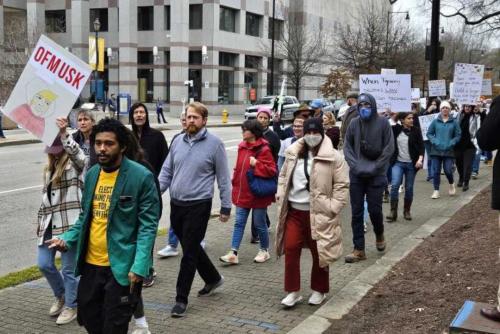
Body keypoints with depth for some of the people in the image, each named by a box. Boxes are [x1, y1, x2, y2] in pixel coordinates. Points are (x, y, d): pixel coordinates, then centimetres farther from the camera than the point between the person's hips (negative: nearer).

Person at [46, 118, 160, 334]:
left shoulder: (141, 176, -13)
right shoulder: (92, 174, 7)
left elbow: (148, 224, -14)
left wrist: (139, 266, -22)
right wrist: (67, 239, -1)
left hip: (121, 266, -6)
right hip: (91, 263, 7)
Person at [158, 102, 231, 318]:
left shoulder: (214, 144, -7)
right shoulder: (177, 142, 7)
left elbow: (223, 178, -3)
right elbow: (167, 171, 10)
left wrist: (226, 206, -2)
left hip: (198, 205, -5)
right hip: (176, 204, 6)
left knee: (189, 252, -1)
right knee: (191, 247, 18)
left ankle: (181, 299, 9)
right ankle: (213, 278, 40)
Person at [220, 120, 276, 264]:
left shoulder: (264, 149, -14)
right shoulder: (242, 146, 7)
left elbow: (272, 171, -17)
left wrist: (256, 164, -25)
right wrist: (235, 184, 13)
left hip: (258, 194, -6)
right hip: (242, 193, 6)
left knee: (259, 224, 7)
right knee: (239, 223, 4)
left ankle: (264, 251, 26)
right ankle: (233, 253, 5)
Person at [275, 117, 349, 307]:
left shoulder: (333, 157, -8)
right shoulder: (293, 153, 6)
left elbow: (342, 185, -7)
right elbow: (283, 176, 17)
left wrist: (333, 207, -13)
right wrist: (281, 196, 5)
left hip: (318, 213, -4)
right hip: (293, 210, 4)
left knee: (319, 252, 8)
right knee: (290, 249, 1)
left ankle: (318, 290, 27)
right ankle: (293, 291, 13)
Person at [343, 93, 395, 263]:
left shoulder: (382, 122, -4)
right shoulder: (354, 123, 3)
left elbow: (389, 148, -5)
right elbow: (347, 147, 6)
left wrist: (375, 167, -10)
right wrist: (355, 165, -7)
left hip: (376, 175, -3)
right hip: (357, 175, 3)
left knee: (374, 209, 0)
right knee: (356, 212, 4)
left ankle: (379, 235, 33)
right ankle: (359, 249, 13)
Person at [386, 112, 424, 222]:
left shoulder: (416, 131, -1)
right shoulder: (396, 129, 1)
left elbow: (421, 146, -3)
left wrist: (420, 159, -17)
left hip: (411, 164, 0)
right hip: (398, 163, 0)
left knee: (409, 188, 7)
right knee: (395, 185, -14)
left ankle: (407, 211, 23)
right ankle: (393, 212, -10)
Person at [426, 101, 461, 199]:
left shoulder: (454, 122, 2)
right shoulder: (435, 121, 3)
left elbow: (458, 135, 2)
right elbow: (429, 133, 5)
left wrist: (451, 143, -12)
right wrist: (435, 142, -10)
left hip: (448, 151, -1)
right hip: (436, 150, 1)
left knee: (448, 170, -5)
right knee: (436, 171, 1)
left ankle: (451, 184, 26)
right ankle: (436, 191, 10)